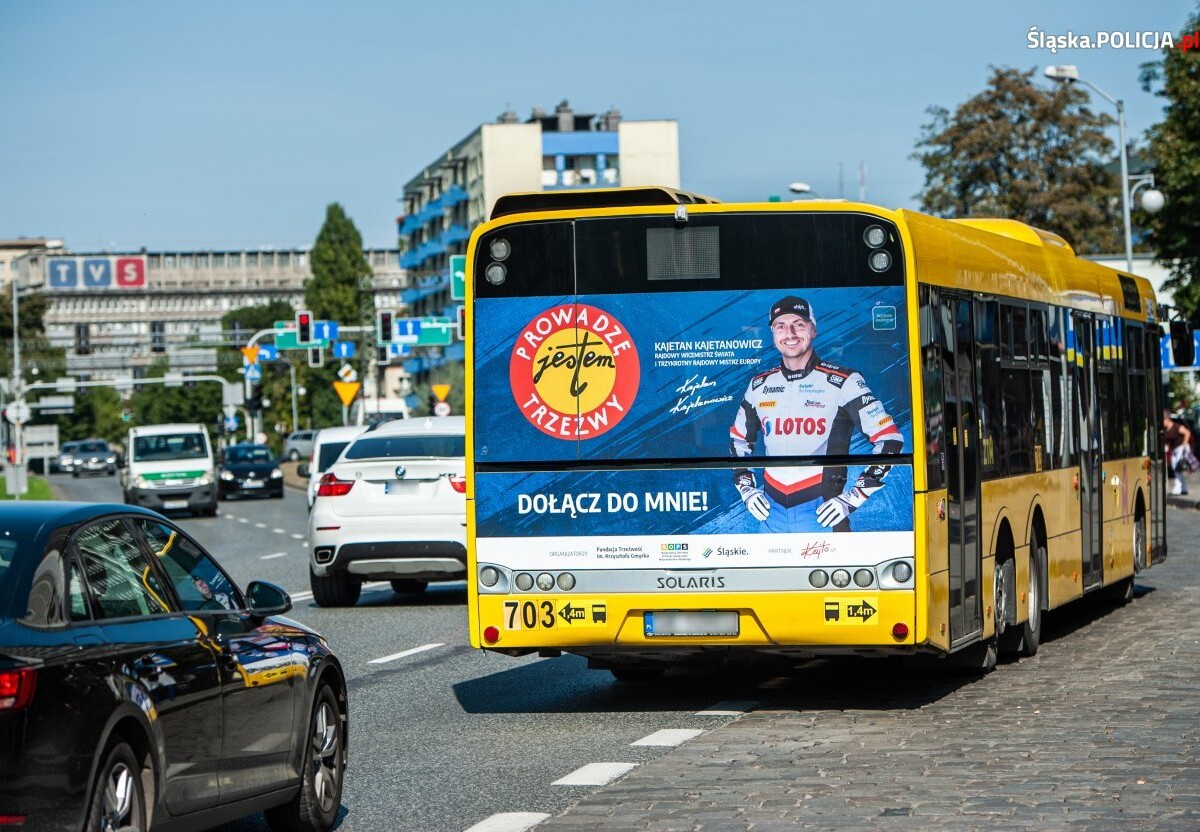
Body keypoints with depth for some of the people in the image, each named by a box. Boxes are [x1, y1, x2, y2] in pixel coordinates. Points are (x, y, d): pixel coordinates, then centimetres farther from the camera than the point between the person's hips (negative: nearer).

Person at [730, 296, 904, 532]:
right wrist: (746, 490, 13)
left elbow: (889, 439, -5)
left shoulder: (842, 382, -3)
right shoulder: (759, 386, 11)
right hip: (771, 511, 5)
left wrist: (854, 497, -9)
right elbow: (739, 439, 27)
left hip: (821, 514, -5)